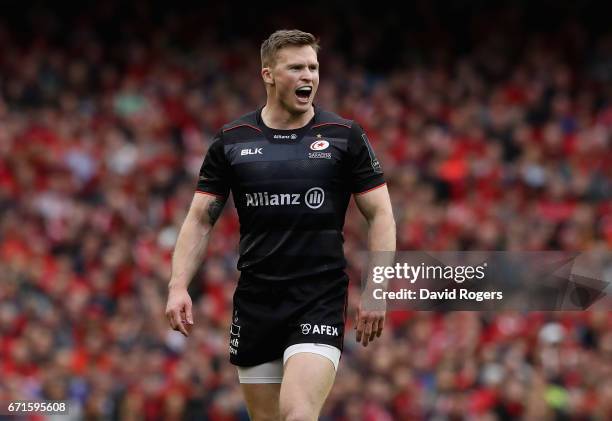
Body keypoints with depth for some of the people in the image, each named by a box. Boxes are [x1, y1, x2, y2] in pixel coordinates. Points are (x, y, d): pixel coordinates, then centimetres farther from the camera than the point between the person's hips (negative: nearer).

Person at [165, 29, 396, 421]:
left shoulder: (345, 136, 1)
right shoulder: (231, 140, 6)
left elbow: (380, 215, 3)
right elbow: (200, 219, 9)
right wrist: (178, 287, -3)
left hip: (321, 300, -3)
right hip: (254, 303, 3)